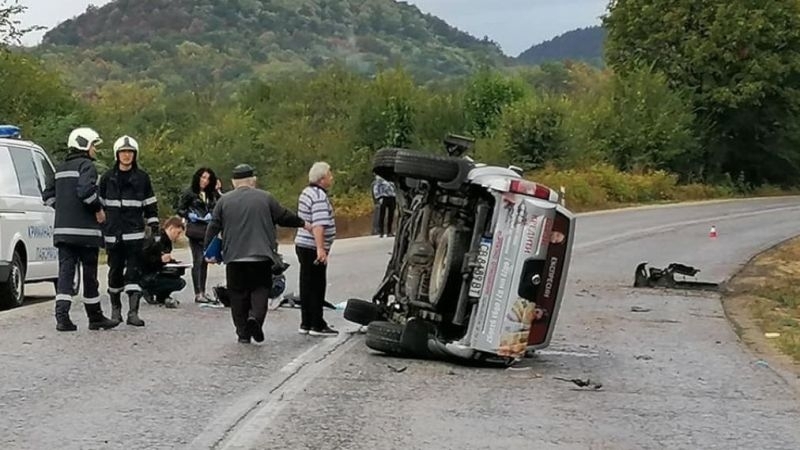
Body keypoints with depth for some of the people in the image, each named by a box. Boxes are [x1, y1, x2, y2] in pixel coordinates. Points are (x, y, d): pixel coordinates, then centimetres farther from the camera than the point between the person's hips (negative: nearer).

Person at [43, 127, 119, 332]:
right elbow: (86, 190, -24)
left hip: (63, 229, 7)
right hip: (85, 230, -7)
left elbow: (48, 196, 21)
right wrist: (98, 209, -11)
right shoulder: (87, 166, -8)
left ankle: (62, 316, -14)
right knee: (90, 274, 4)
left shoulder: (61, 168, 18)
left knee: (65, 271, 0)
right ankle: (95, 317, 14)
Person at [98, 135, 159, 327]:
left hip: (135, 233, -1)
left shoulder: (142, 178, 6)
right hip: (113, 233, 1)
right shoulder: (108, 178, 7)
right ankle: (115, 309, 23)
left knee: (134, 272, -8)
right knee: (115, 271, 8)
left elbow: (151, 205, 10)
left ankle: (133, 312, -12)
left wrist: (155, 228, 5)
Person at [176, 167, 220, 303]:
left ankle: (203, 292, 14)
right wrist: (190, 216, -14)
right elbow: (180, 209, -1)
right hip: (196, 231, -6)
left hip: (208, 230, 6)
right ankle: (198, 294, -9)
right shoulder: (190, 193, -1)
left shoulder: (211, 194, 14)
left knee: (205, 261, 9)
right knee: (198, 261, -8)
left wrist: (217, 191, 4)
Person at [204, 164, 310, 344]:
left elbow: (213, 227, 6)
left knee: (238, 294, 9)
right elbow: (285, 217, 9)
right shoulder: (265, 198, 4)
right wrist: (303, 224, 26)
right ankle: (255, 316, -18)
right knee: (261, 288, 9)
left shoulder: (224, 201, 7)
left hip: (234, 257, 1)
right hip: (261, 255, -1)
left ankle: (243, 332, 7)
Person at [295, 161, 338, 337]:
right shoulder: (319, 197, -18)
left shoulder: (307, 192, 14)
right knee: (317, 287, -3)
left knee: (307, 285, 13)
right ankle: (317, 325, 2)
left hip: (302, 245, 10)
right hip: (313, 248, -10)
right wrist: (320, 248, -36)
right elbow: (318, 225, -29)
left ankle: (306, 324, 18)